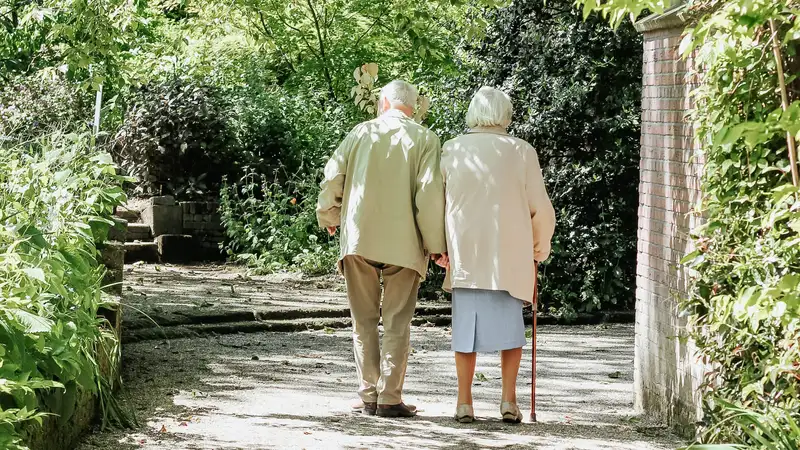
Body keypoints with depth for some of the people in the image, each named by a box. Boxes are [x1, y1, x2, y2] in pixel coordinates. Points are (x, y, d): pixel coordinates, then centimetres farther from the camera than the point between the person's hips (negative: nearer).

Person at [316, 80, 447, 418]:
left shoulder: (361, 132, 6)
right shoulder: (425, 139, 0)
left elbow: (332, 177, 5)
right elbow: (430, 193, -9)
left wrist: (329, 217, 22)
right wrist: (435, 244, -4)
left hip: (358, 238, 2)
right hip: (403, 242, -2)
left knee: (364, 321, 10)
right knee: (396, 323, 3)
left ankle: (368, 396, 10)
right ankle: (389, 398, -1)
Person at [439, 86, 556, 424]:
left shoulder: (452, 150, 1)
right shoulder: (522, 152, -1)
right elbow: (540, 208, 2)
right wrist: (540, 247, 17)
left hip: (464, 253, 1)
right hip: (510, 256, -1)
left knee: (466, 324, 7)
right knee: (510, 324, 10)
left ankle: (464, 402, 6)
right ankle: (509, 399, 3)